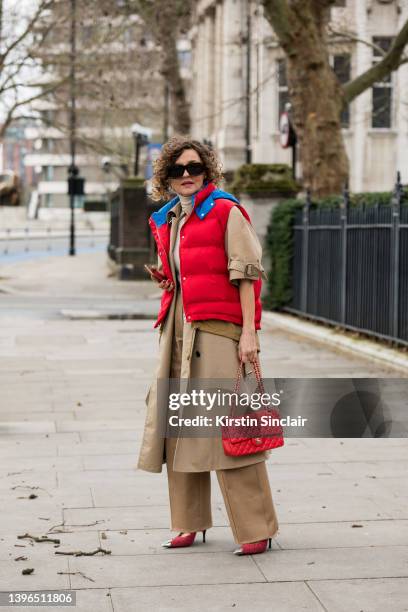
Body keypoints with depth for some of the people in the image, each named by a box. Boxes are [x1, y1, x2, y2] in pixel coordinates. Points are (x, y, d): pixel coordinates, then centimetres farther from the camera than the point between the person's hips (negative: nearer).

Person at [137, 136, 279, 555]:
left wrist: (249, 331, -13)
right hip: (177, 327, 7)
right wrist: (165, 279, 6)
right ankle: (191, 522, 19)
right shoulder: (163, 221, 17)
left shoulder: (225, 210, -3)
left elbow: (246, 273, -7)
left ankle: (256, 528, -2)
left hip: (217, 326, -7)